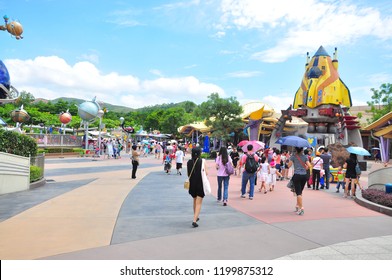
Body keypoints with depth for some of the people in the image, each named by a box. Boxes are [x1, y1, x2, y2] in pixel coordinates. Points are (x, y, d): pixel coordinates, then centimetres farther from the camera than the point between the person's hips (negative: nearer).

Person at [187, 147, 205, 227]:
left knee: (195, 201, 24)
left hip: (192, 184, 4)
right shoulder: (202, 161, -12)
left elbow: (188, 174, 3)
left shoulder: (189, 162, -3)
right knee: (199, 203, 1)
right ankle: (194, 220, -11)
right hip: (200, 184, -4)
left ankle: (196, 217, 39)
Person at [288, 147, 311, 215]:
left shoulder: (293, 156, -2)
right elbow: (309, 166, -3)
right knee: (300, 192, 18)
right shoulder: (305, 156, 5)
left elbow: (289, 165, -7)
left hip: (297, 175, -3)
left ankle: (301, 208, -14)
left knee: (298, 193, -5)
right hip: (304, 175, 4)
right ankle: (297, 206, 27)